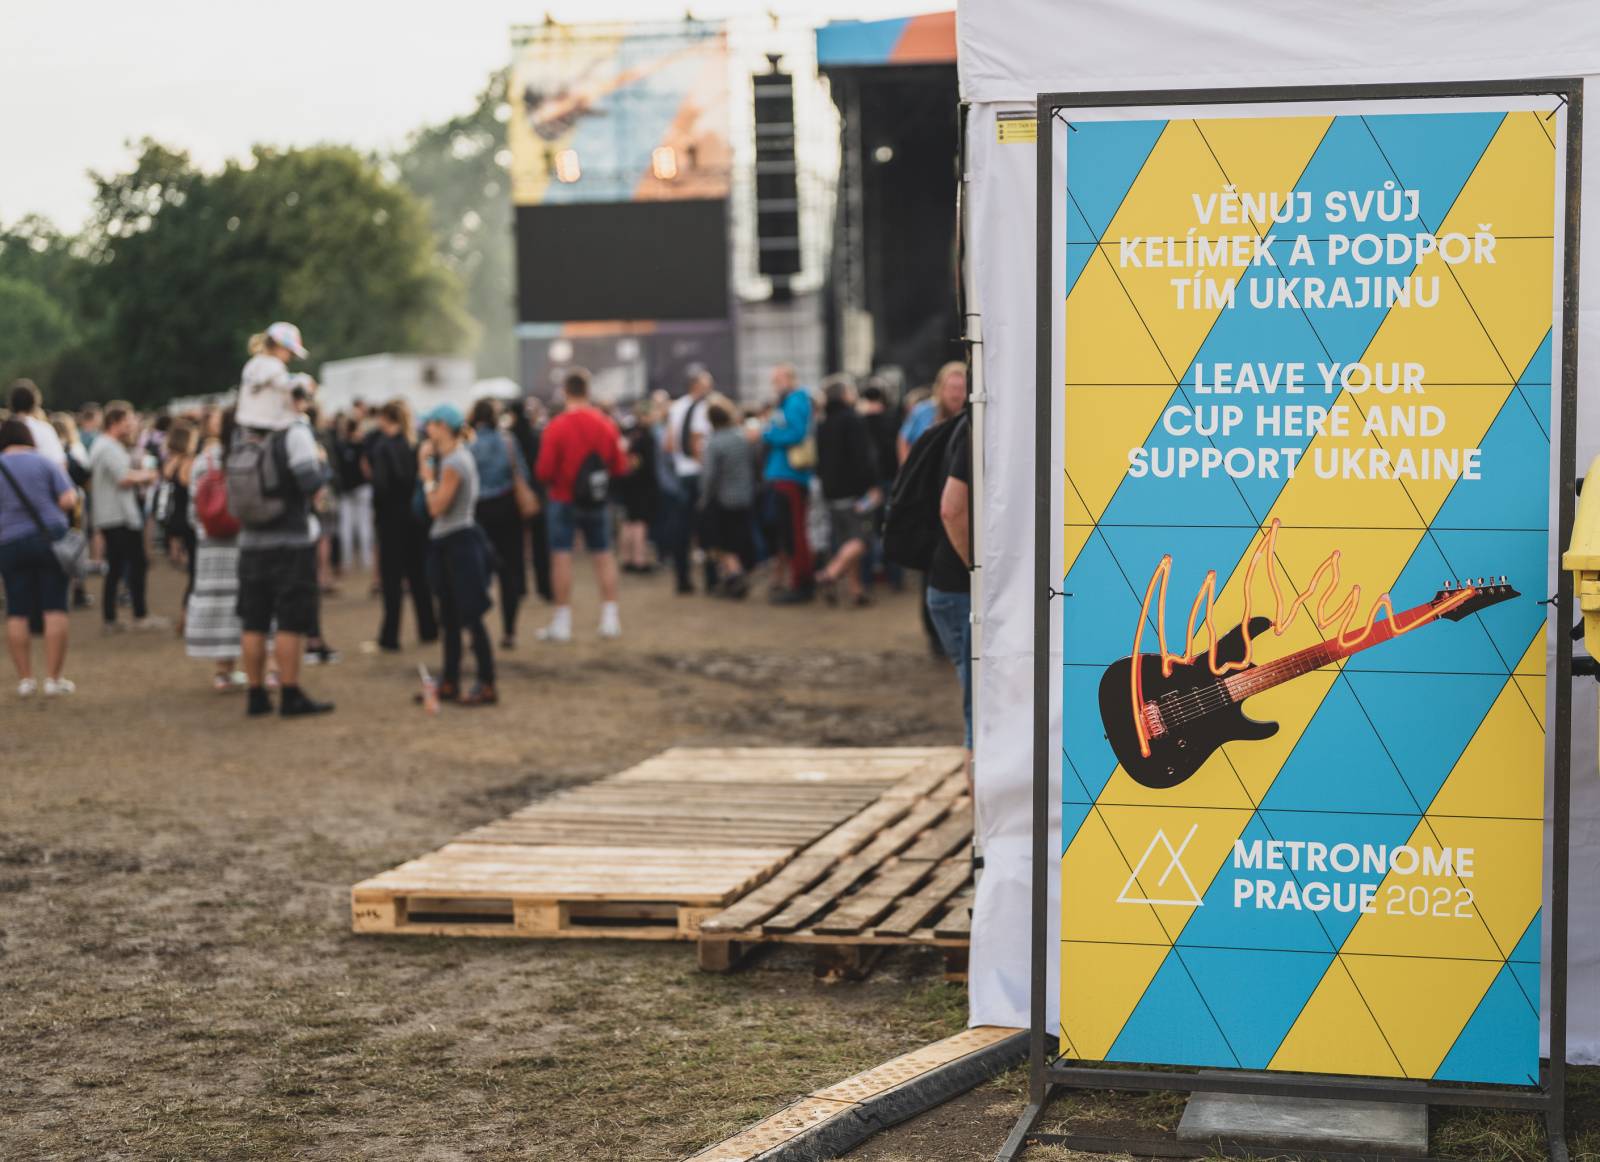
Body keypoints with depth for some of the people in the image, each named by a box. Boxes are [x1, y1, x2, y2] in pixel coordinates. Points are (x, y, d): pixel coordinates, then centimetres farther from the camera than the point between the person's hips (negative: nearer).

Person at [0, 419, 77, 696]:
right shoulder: (45, 463, 0)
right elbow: (69, 500, -6)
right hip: (50, 538, -1)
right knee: (54, 609, 1)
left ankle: (25, 679, 8)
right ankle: (53, 679, 0)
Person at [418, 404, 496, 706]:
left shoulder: (453, 464, -18)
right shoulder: (458, 455, 12)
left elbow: (437, 507, -20)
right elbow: (438, 505, 12)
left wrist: (427, 475, -9)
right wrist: (428, 463, 6)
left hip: (458, 542, -10)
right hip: (448, 542, 10)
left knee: (470, 616, -6)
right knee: (450, 618, 14)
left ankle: (487, 686, -2)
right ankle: (449, 683, 21)